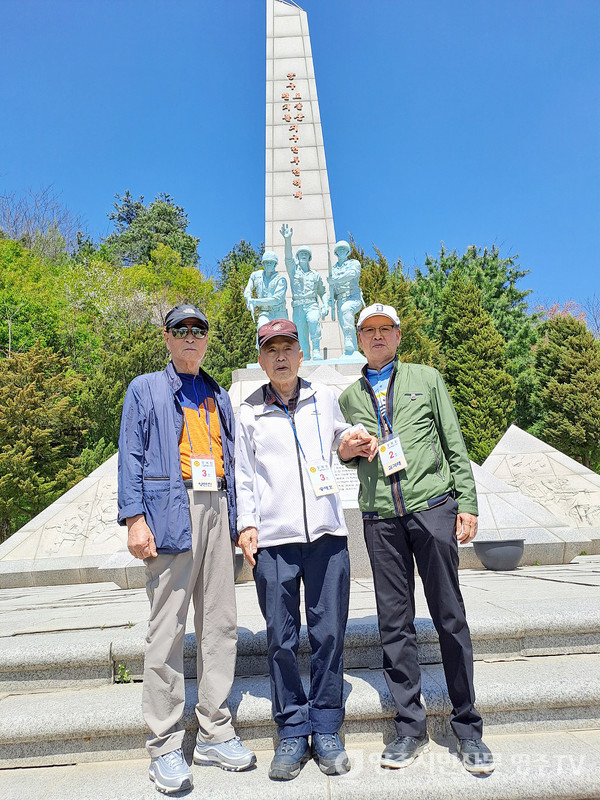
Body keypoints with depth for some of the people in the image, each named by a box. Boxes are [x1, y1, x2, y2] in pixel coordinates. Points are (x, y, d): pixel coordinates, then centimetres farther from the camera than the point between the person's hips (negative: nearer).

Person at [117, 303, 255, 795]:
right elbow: (131, 455, 0)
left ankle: (215, 734, 22)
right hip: (170, 512, -4)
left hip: (216, 510, 5)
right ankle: (165, 747, 14)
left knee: (220, 624, 7)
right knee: (167, 628, 0)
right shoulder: (146, 389, 9)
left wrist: (237, 520, 12)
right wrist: (135, 518, -10)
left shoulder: (218, 396, 21)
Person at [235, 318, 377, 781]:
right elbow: (243, 477, 10)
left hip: (326, 534, 1)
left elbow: (342, 437, 26)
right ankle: (292, 733, 24)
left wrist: (354, 443, 5)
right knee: (282, 640, 6)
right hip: (273, 539, 0)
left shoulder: (325, 399, 9)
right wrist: (246, 524, 0)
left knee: (329, 634, 6)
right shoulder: (248, 412, 7)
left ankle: (326, 731, 24)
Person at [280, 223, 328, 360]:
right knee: (301, 337, -5)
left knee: (313, 320, -33)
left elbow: (322, 292, 23)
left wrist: (325, 306, 5)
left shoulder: (316, 275, 20)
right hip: (298, 307, 1)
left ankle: (316, 351, -31)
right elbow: (288, 257, -3)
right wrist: (288, 239, -20)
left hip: (312, 305, -1)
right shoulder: (293, 269, 15)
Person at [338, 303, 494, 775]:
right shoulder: (350, 397, 16)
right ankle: (411, 726, 20)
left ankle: (467, 728, 19)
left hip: (432, 506, -1)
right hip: (380, 518, 2)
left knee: (450, 617, 3)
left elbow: (454, 442, 8)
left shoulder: (426, 378, 11)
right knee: (394, 622, 5)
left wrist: (467, 502, 0)